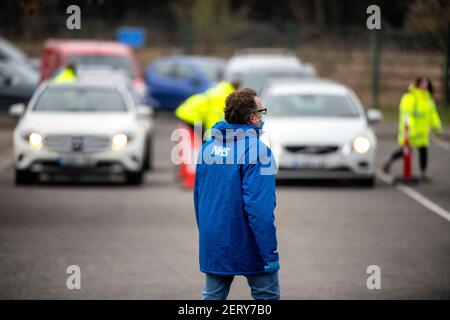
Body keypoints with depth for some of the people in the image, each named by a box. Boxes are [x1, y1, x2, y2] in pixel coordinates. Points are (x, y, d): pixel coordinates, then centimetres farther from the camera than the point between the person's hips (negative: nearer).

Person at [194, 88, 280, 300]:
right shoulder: (256, 150, -16)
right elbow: (260, 207, -23)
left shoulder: (208, 147, 7)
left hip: (213, 247, 6)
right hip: (249, 246, -6)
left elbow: (198, 195, 14)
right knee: (267, 297, 7)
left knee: (212, 296, 10)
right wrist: (270, 254, -21)